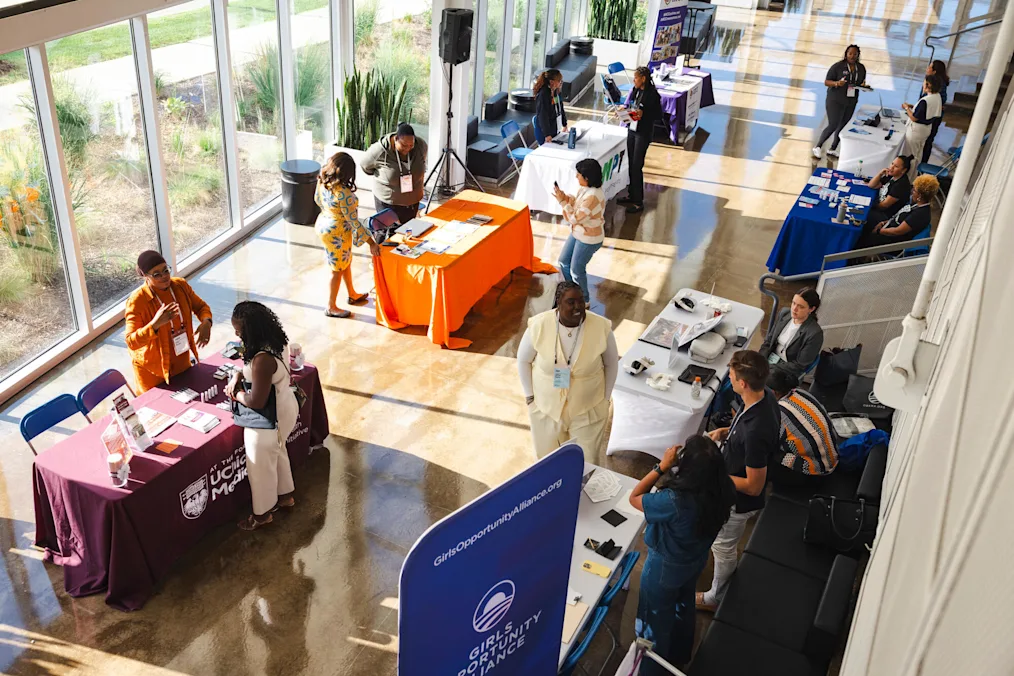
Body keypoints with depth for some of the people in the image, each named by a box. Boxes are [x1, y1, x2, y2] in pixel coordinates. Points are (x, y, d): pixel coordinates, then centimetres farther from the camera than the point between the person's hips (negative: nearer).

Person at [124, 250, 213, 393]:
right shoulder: (137, 301, -26)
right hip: (152, 367, -5)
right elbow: (131, 342, -28)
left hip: (181, 360, 5)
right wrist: (155, 324, -44)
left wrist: (206, 322, -19)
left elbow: (201, 306, 4)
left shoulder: (181, 285, -10)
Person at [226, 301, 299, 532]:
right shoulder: (276, 340, -7)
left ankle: (262, 514, 36)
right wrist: (238, 376, -5)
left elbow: (257, 402, -30)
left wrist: (236, 393, -12)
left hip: (269, 419, -9)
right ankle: (285, 495, 52)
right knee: (278, 454, 31)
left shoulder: (263, 359, -36)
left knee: (260, 467, 14)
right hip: (285, 408, 9)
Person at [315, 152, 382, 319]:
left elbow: (317, 199, 12)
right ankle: (331, 307, 27)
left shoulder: (322, 181, -9)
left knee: (346, 262, 27)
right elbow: (354, 221, -29)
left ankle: (352, 295, 46)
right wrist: (371, 243, -22)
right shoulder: (343, 193, -34)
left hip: (324, 225, 9)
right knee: (337, 270, 11)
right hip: (337, 234, -9)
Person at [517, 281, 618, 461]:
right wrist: (529, 395, 0)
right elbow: (523, 360, -3)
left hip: (588, 409, 0)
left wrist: (605, 398, 3)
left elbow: (611, 364, -2)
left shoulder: (601, 327, -20)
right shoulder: (539, 325, -21)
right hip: (546, 406, 1)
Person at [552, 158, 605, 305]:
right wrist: (563, 195, -9)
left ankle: (583, 300, 31)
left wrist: (562, 201, -23)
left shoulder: (592, 197, -34)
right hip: (578, 233, 10)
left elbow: (574, 218, -29)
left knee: (576, 269, 8)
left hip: (589, 239, -10)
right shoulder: (585, 188, -5)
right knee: (564, 261, 21)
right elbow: (576, 202, 10)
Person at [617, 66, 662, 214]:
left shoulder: (652, 95, -16)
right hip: (632, 130, 7)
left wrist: (644, 113, -25)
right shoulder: (635, 90, 4)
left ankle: (638, 202, 3)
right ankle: (631, 195, 26)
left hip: (643, 133, -7)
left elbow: (659, 116, -12)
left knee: (637, 166, -5)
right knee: (630, 164, 12)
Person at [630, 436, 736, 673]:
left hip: (664, 568, -6)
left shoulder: (675, 502, -43)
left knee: (656, 619, 22)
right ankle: (678, 655, 60)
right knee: (682, 606, 34)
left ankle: (651, 668, 47)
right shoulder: (724, 490, -26)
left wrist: (662, 466, -29)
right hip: (695, 562, 6)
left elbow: (634, 498, -26)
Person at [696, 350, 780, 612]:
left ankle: (716, 598, 44)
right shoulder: (765, 396, -16)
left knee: (723, 548, 19)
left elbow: (754, 486, -31)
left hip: (738, 500, -8)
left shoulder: (756, 432, -43)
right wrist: (726, 432, -5)